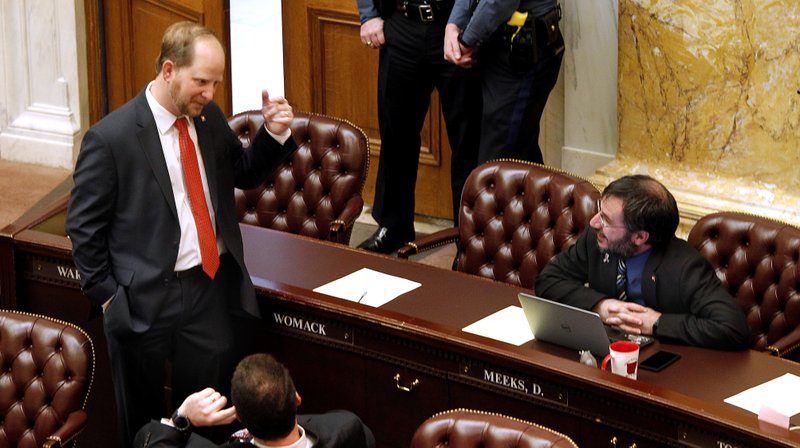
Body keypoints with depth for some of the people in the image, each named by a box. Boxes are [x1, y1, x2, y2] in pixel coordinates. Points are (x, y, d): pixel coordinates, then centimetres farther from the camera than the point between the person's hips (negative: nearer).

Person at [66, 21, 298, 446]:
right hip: (146, 299, -4)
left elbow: (244, 174, 15)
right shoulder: (110, 138, -15)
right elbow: (84, 227, -8)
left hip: (213, 285, 5)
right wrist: (106, 295, -8)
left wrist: (274, 134, -3)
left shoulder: (209, 117, 2)